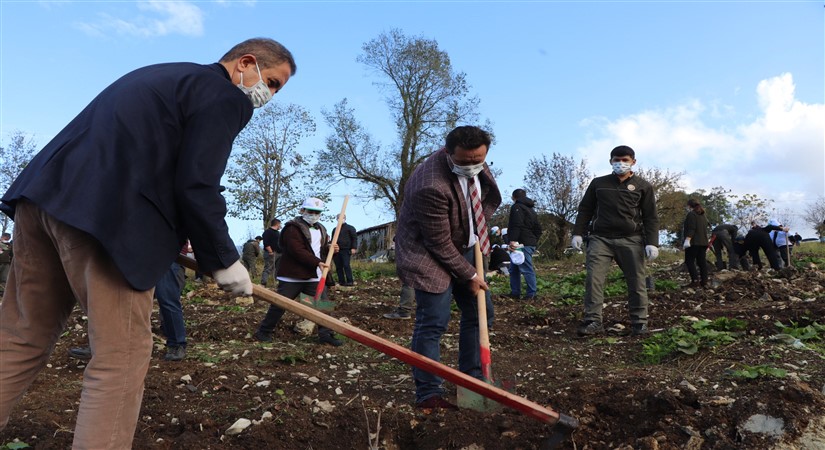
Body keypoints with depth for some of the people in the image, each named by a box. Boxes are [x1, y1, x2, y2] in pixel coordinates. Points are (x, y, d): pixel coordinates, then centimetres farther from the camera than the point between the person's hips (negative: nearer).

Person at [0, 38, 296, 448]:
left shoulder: (163, 76, 27)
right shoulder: (225, 96, -1)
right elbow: (195, 186, -11)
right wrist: (223, 261, 0)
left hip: (45, 195, 10)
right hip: (105, 217, -9)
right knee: (122, 355, 0)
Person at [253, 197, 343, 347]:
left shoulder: (321, 229, 15)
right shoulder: (293, 228, -11)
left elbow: (322, 248, 28)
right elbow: (297, 251, -22)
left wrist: (330, 249, 3)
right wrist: (317, 263, -24)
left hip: (314, 276, 6)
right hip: (292, 276, -6)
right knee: (280, 304, 1)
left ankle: (325, 334, 12)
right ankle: (264, 332, 17)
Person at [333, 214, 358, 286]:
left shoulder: (350, 228, 9)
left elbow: (354, 238, 0)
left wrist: (354, 248, -12)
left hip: (345, 250, -6)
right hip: (336, 251, 6)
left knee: (346, 265, -14)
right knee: (338, 267, 2)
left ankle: (350, 281, -13)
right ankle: (341, 282, 6)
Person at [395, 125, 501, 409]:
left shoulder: (477, 164, -8)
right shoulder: (431, 186, -34)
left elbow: (491, 196, 16)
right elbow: (440, 244, -25)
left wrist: (480, 223, 1)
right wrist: (470, 275, -15)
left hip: (463, 247, 9)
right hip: (429, 253, -8)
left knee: (480, 312, 10)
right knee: (433, 322, -10)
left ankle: (471, 380, 24)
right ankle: (428, 394, 5)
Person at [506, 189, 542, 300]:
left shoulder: (517, 207, -5)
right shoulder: (530, 209, 25)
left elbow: (516, 225, -21)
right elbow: (538, 229, 26)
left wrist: (512, 240, -25)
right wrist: (534, 241, 24)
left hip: (522, 244, -10)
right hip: (530, 243, 10)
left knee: (526, 269, -8)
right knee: (514, 269, 14)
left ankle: (531, 294, -5)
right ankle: (515, 293, 16)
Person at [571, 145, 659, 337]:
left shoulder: (643, 186, 9)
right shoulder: (598, 183, 13)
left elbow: (651, 217, 6)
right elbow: (585, 210, 14)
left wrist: (652, 242, -6)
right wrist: (578, 233, 3)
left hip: (631, 240, -1)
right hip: (600, 238, 1)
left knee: (636, 283, 1)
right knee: (593, 279, -10)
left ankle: (639, 323, 13)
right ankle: (593, 321, -7)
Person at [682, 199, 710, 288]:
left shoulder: (691, 214, -8)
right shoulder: (703, 215, 20)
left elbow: (691, 229, -19)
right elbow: (705, 230, 25)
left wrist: (687, 240, -24)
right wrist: (706, 244, 29)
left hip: (693, 242, -9)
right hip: (703, 242, 9)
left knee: (689, 261, -6)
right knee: (702, 262, 6)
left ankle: (695, 281, -15)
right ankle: (704, 281, 4)